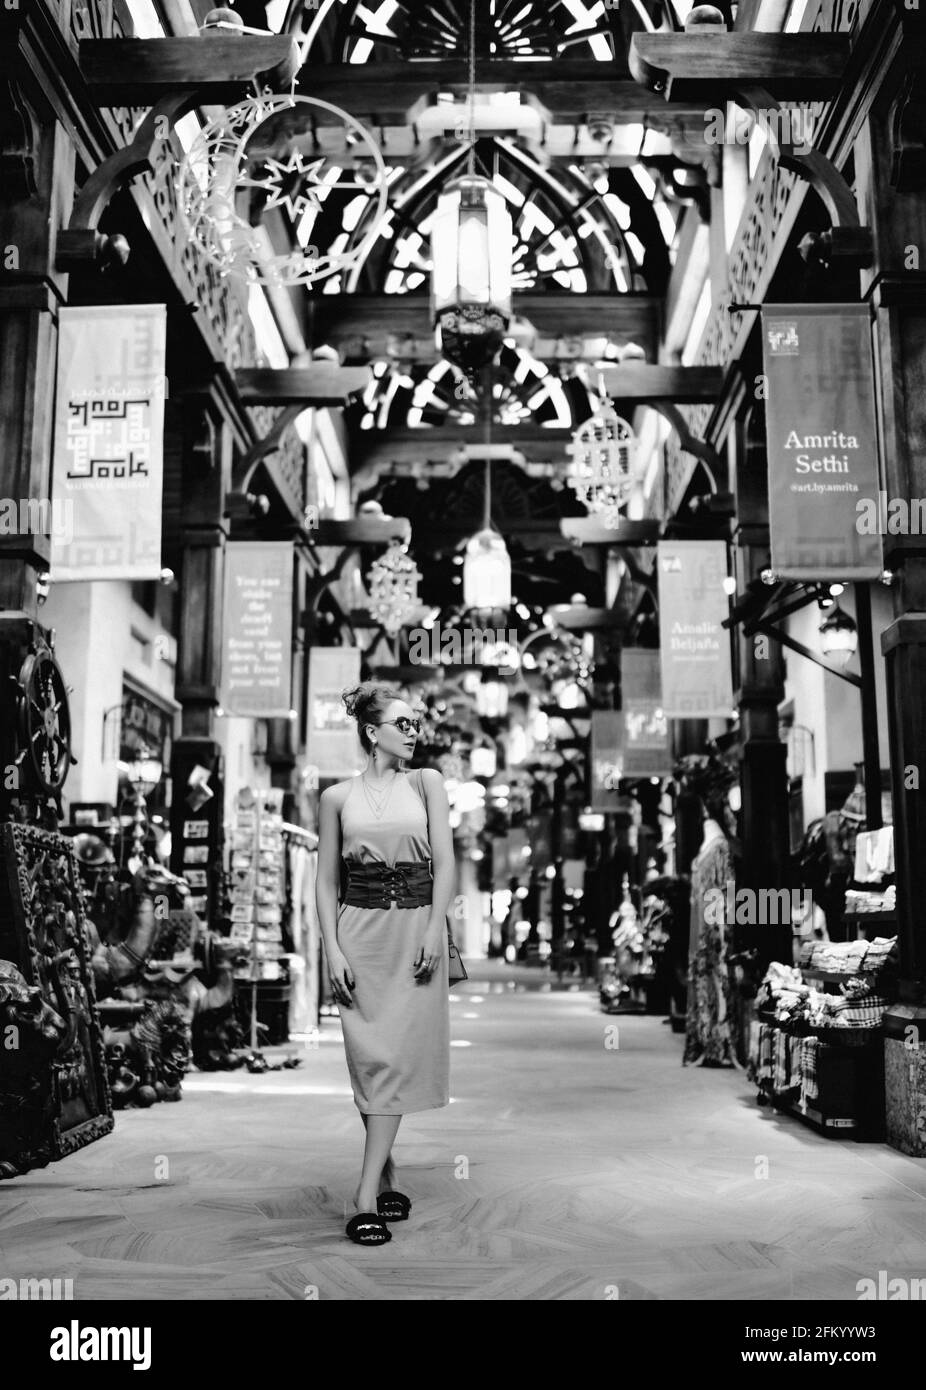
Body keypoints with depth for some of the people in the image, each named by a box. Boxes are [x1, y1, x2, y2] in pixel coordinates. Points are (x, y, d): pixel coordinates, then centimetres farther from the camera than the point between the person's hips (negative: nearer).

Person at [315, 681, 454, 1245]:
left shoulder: (426, 783, 6)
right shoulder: (338, 797, 6)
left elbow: (445, 862, 1)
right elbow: (327, 882, 6)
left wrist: (434, 932, -10)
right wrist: (333, 950, -4)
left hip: (418, 928, 0)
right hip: (360, 929, 0)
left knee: (398, 1056, -7)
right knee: (372, 1055, 1)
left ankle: (368, 1195, -5)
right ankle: (387, 1180, 18)